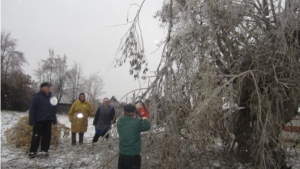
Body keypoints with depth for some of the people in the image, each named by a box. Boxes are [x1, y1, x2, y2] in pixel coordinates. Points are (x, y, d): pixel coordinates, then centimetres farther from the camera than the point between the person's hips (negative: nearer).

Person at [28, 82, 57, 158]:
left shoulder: (51, 97, 11)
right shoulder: (37, 97, -8)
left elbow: (53, 109, 16)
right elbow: (32, 109, -11)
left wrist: (54, 119, 12)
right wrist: (32, 121, -15)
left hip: (48, 120, 6)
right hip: (39, 120, -5)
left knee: (47, 136, 8)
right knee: (36, 136, 0)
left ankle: (44, 150, 19)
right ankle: (33, 151, 11)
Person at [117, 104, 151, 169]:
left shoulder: (119, 122, -7)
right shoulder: (136, 122, -20)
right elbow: (147, 126, -5)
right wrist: (145, 119, 15)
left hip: (122, 155, 5)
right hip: (133, 156, -5)